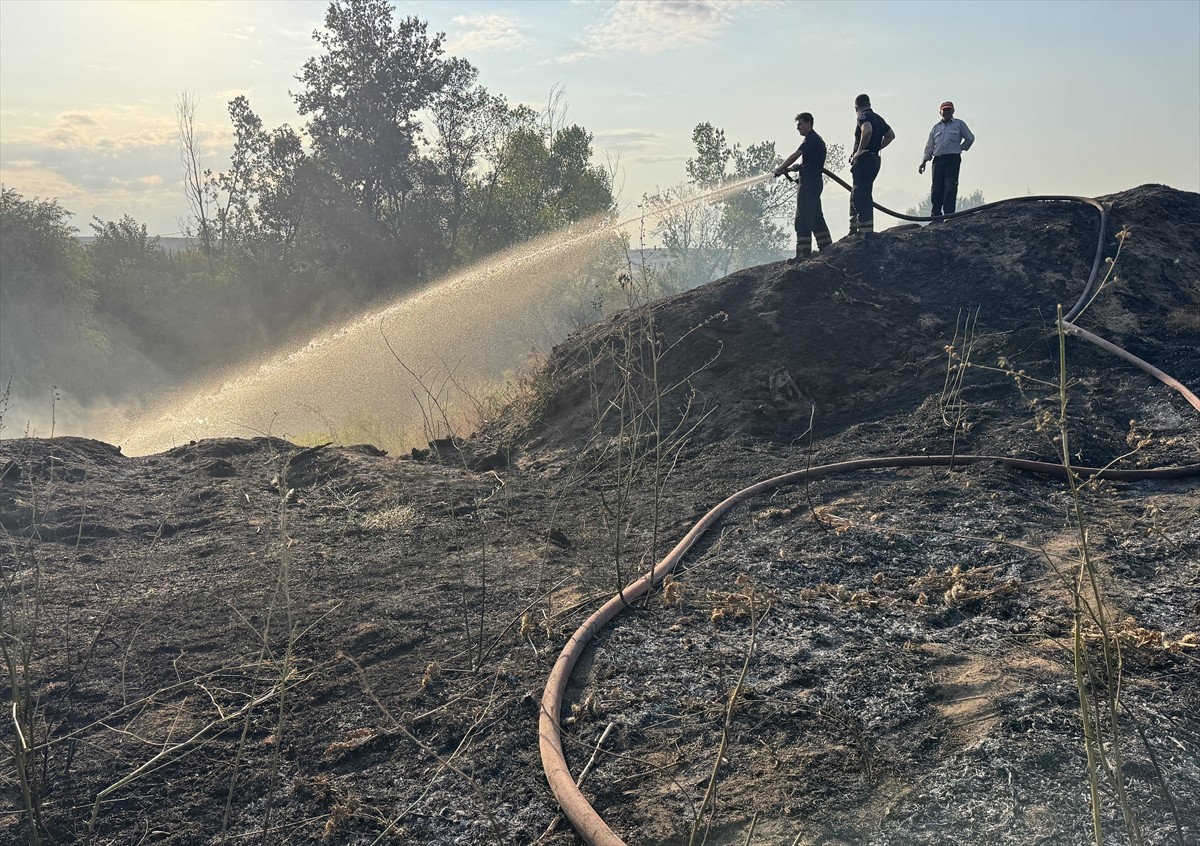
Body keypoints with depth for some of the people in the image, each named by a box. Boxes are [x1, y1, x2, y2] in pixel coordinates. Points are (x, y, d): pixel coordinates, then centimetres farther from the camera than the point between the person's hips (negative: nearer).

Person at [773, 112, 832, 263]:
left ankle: (803, 253, -11)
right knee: (816, 217, 14)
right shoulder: (818, 139, 21)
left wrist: (780, 169, -6)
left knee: (803, 219, -10)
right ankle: (827, 248, 17)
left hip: (808, 183, -10)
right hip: (816, 182, 10)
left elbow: (794, 156, -16)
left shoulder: (811, 139, -11)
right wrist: (789, 169, 13)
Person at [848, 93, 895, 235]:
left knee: (861, 197, -10)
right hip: (875, 159, 9)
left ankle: (865, 229, -14)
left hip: (864, 159, -9)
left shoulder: (864, 116, -9)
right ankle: (854, 229, 19)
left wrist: (860, 150, -22)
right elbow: (891, 135, 26)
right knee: (855, 196, 16)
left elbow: (867, 131, -30)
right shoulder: (878, 118, 18)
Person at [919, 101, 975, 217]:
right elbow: (929, 146, 19)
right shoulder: (936, 127, 19)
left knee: (950, 187, -11)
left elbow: (970, 138, 16)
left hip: (953, 159, -3)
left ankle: (949, 214, -13)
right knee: (936, 188, -1)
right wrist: (924, 162, 13)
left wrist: (961, 148, 12)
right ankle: (936, 215, 2)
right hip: (938, 160, 3)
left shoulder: (959, 124, 10)